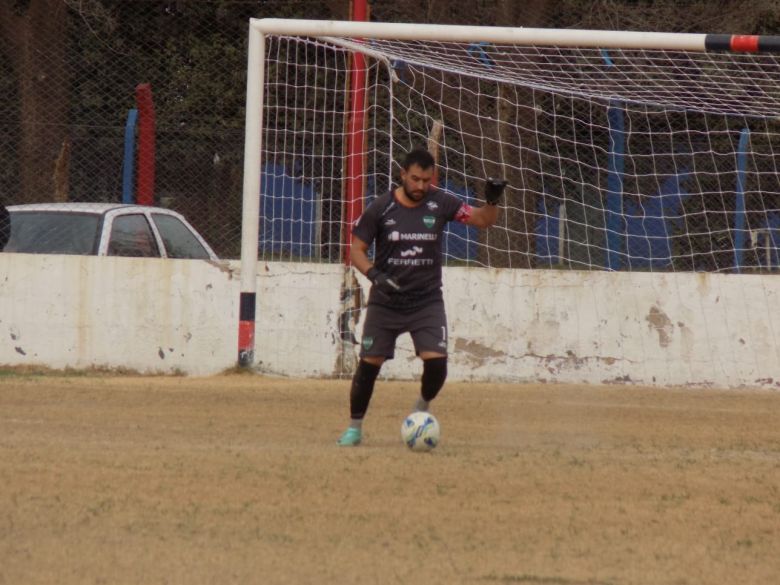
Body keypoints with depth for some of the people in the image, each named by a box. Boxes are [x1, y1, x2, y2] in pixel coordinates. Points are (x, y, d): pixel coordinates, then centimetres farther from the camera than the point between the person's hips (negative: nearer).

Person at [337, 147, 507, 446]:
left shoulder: (441, 203, -4)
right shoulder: (380, 208, -8)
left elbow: (482, 220, 1)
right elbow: (357, 249, -4)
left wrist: (492, 201, -21)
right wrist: (374, 274, -22)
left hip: (427, 301, 0)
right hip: (385, 303, 0)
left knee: (436, 362, -15)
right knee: (369, 363, -2)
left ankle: (422, 409, 15)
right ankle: (354, 427, 15)